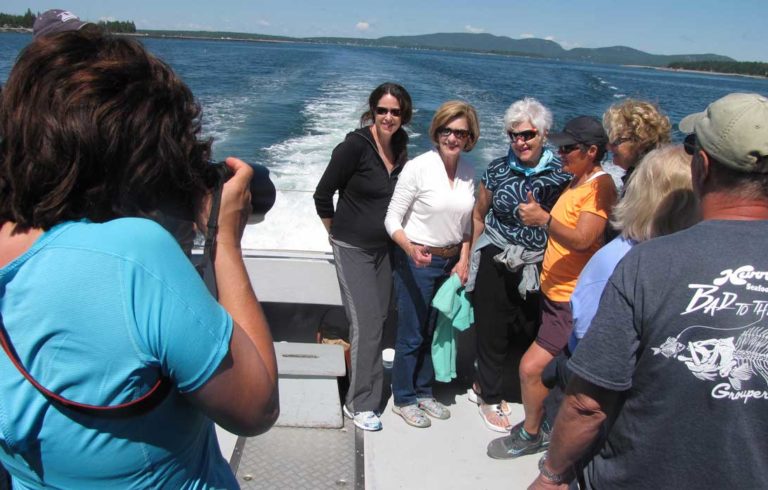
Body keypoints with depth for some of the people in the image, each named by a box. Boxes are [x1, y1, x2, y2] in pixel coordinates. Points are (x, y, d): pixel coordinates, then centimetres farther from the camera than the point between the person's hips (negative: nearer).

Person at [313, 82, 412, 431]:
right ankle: (359, 404, 7)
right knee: (366, 324, -8)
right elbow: (322, 195, -12)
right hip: (353, 249, -6)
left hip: (384, 247, 7)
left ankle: (368, 391, 31)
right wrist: (337, 233, -1)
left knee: (377, 320, 14)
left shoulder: (400, 147, 2)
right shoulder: (355, 146, -18)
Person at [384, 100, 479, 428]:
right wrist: (410, 249, -30)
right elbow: (392, 219, -14)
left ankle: (424, 391, 36)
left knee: (435, 332, 17)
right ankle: (404, 399, 25)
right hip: (417, 263, -6)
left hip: (451, 262, 6)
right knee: (411, 336, 5)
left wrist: (464, 259, 3)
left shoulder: (469, 171, 2)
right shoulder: (418, 167, -16)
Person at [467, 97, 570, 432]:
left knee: (527, 333, 11)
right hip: (495, 263, -1)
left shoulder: (560, 174, -5)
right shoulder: (497, 169, -4)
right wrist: (472, 259, 9)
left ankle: (486, 383, 36)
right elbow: (479, 215, 7)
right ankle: (489, 398, 29)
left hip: (537, 268, 1)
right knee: (493, 332, 7)